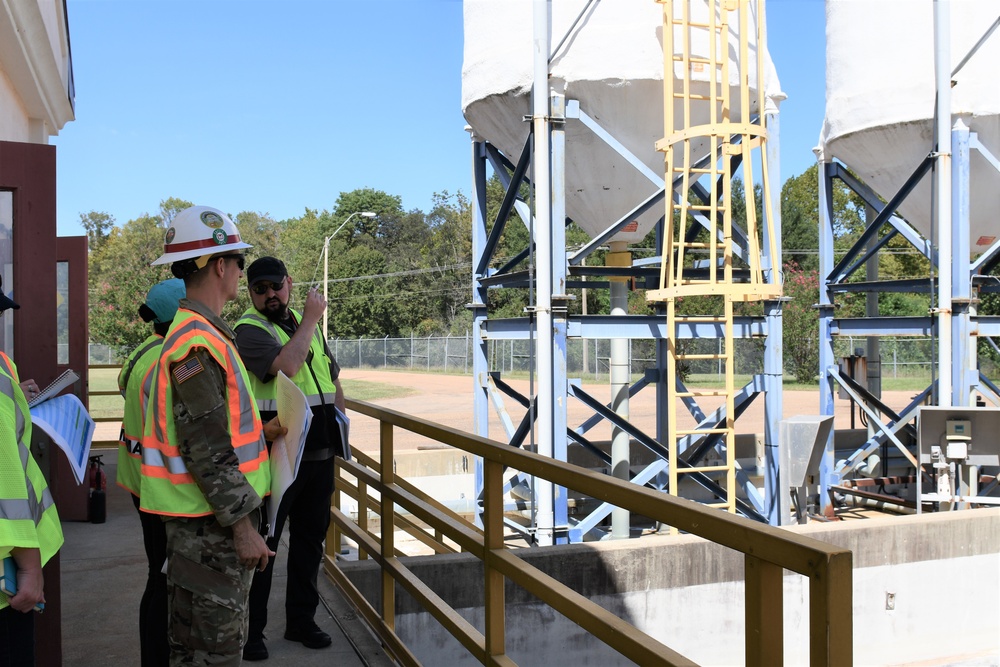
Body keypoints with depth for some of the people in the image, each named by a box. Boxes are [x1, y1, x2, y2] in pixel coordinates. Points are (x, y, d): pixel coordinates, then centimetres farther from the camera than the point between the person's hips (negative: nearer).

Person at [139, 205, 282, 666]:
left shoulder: (197, 331, 12)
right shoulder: (198, 341, -21)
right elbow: (205, 449, -24)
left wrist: (258, 430, 14)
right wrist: (242, 524, -21)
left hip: (211, 513, 10)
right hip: (209, 522, -10)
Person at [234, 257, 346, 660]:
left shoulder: (308, 324, 13)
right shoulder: (249, 329, -9)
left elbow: (333, 379, 22)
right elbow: (286, 365, -28)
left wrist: (340, 430, 14)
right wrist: (310, 319, -17)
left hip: (319, 456, 7)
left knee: (310, 538, 16)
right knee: (261, 545, 3)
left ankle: (301, 620, 30)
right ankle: (249, 631, 17)